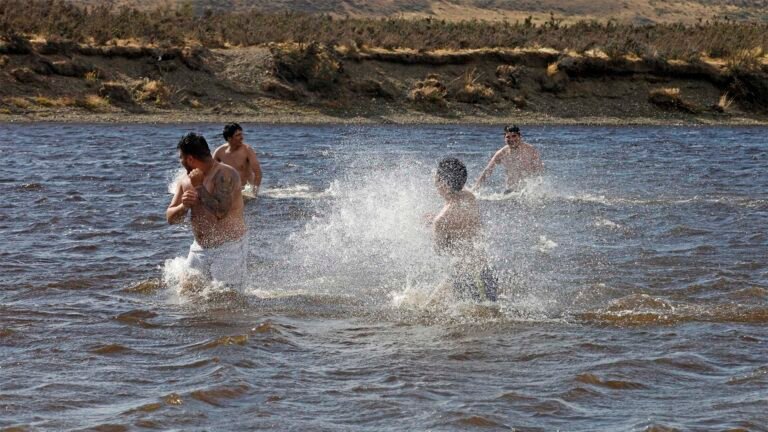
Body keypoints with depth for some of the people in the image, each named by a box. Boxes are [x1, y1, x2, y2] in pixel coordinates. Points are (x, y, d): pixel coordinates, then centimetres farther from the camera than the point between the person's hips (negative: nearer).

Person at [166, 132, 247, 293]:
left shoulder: (225, 175, -15)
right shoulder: (186, 182, 8)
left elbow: (221, 212, -27)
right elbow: (170, 217, 8)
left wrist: (199, 187, -21)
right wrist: (184, 206, -14)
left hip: (228, 249, -7)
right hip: (200, 249, 7)